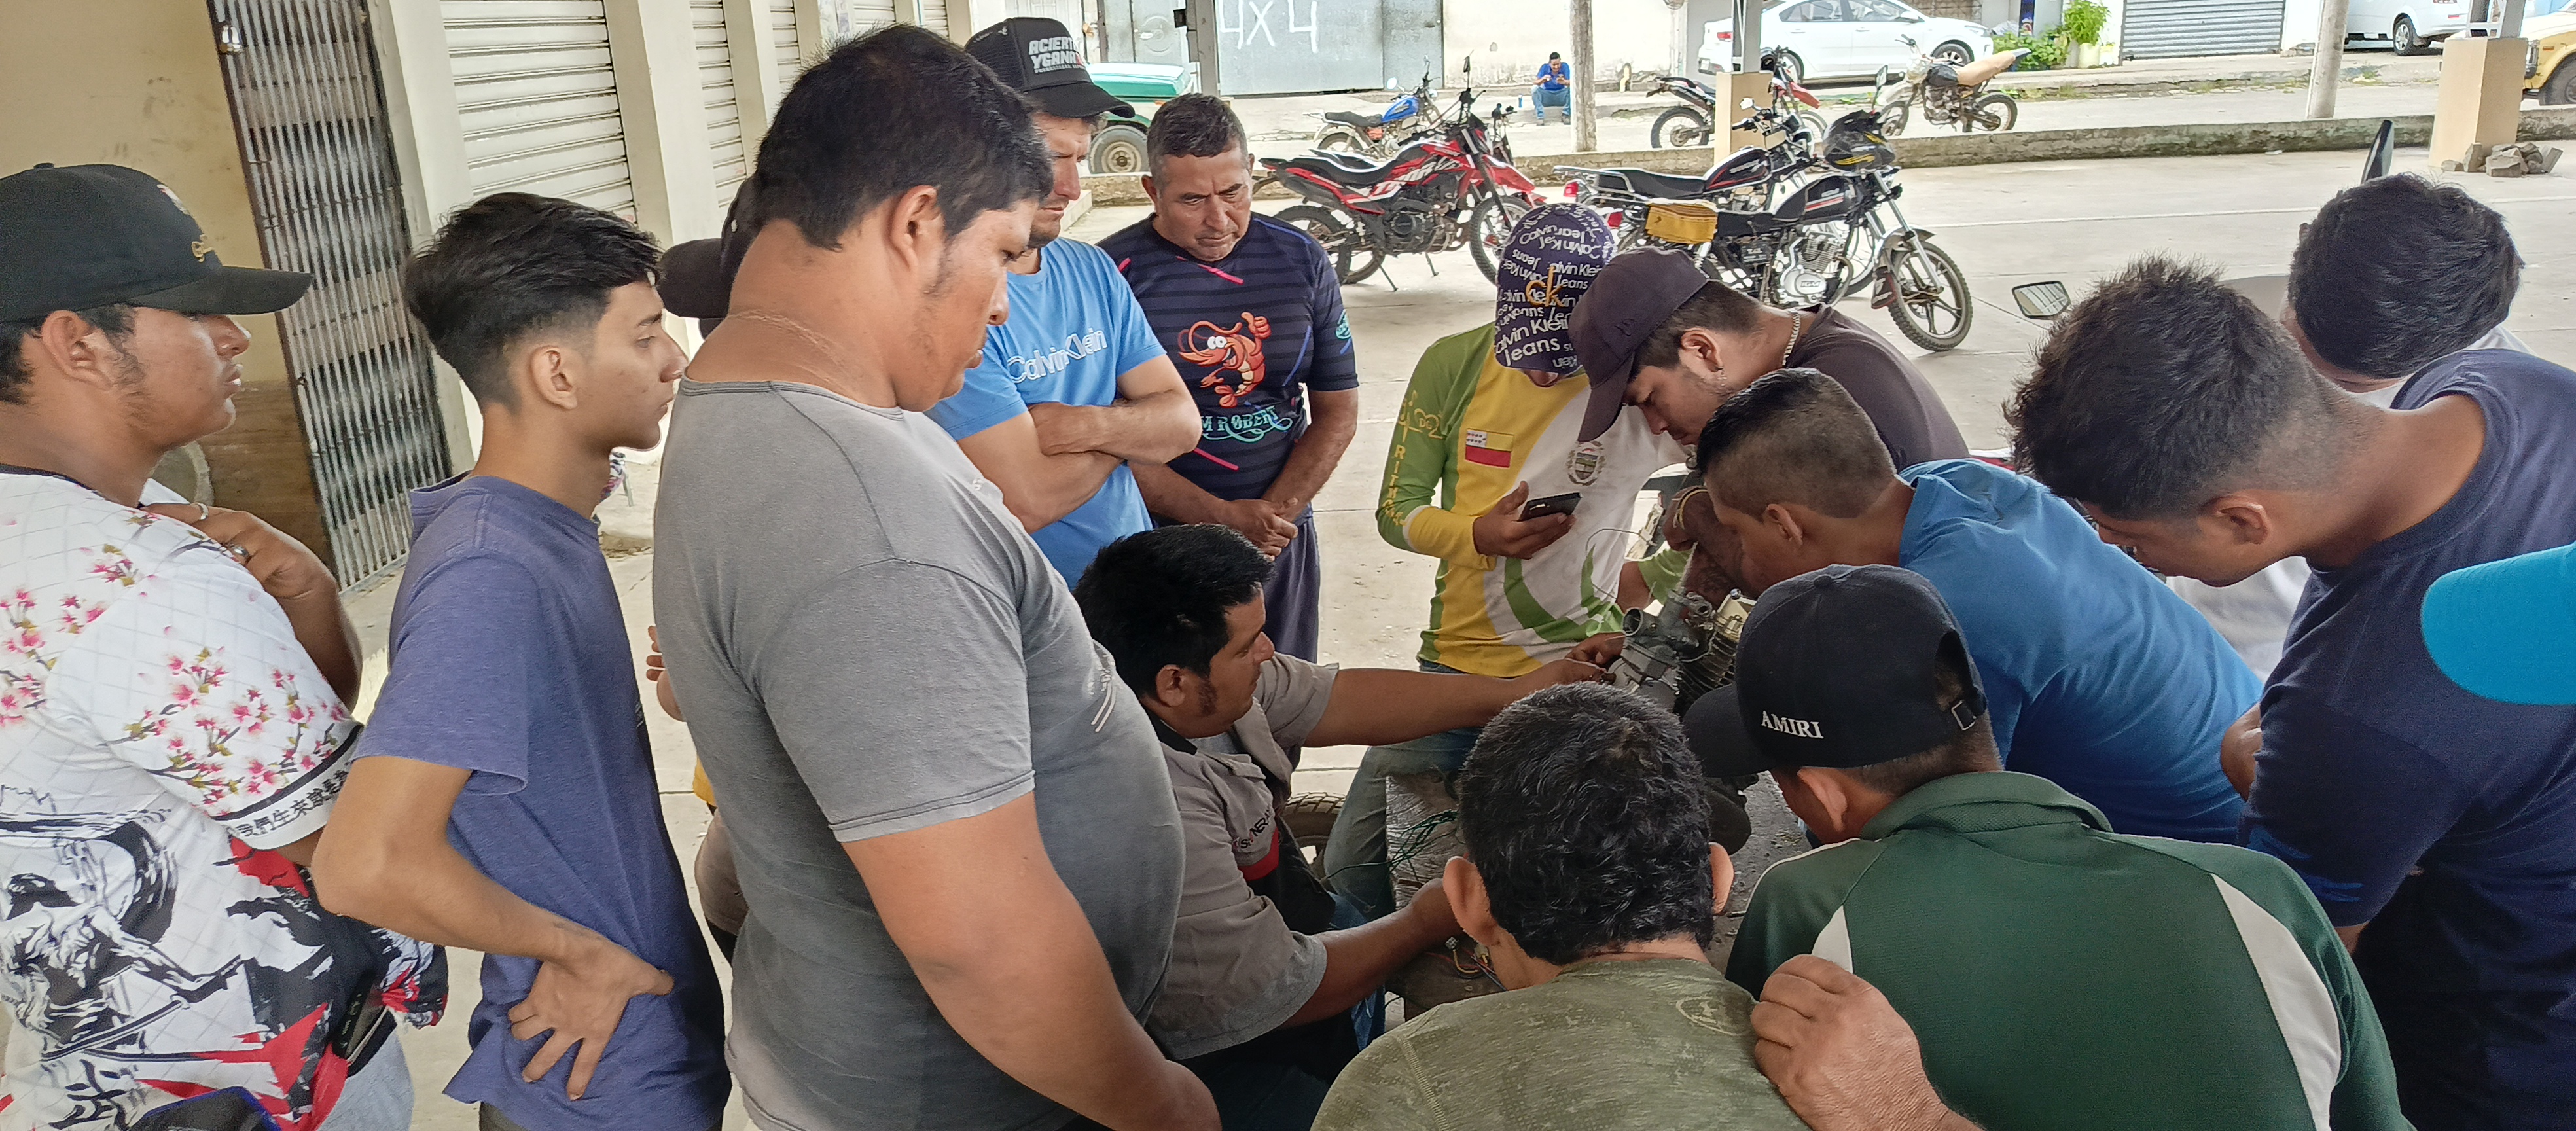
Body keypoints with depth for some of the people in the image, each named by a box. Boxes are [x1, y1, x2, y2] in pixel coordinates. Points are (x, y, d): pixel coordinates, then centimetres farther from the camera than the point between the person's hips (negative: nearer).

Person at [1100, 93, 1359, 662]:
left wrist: (1275, 512, -8)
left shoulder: (1301, 261, 3)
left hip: (1284, 537, 4)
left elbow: (1338, 411, 5)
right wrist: (1222, 518, -17)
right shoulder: (1113, 273, -9)